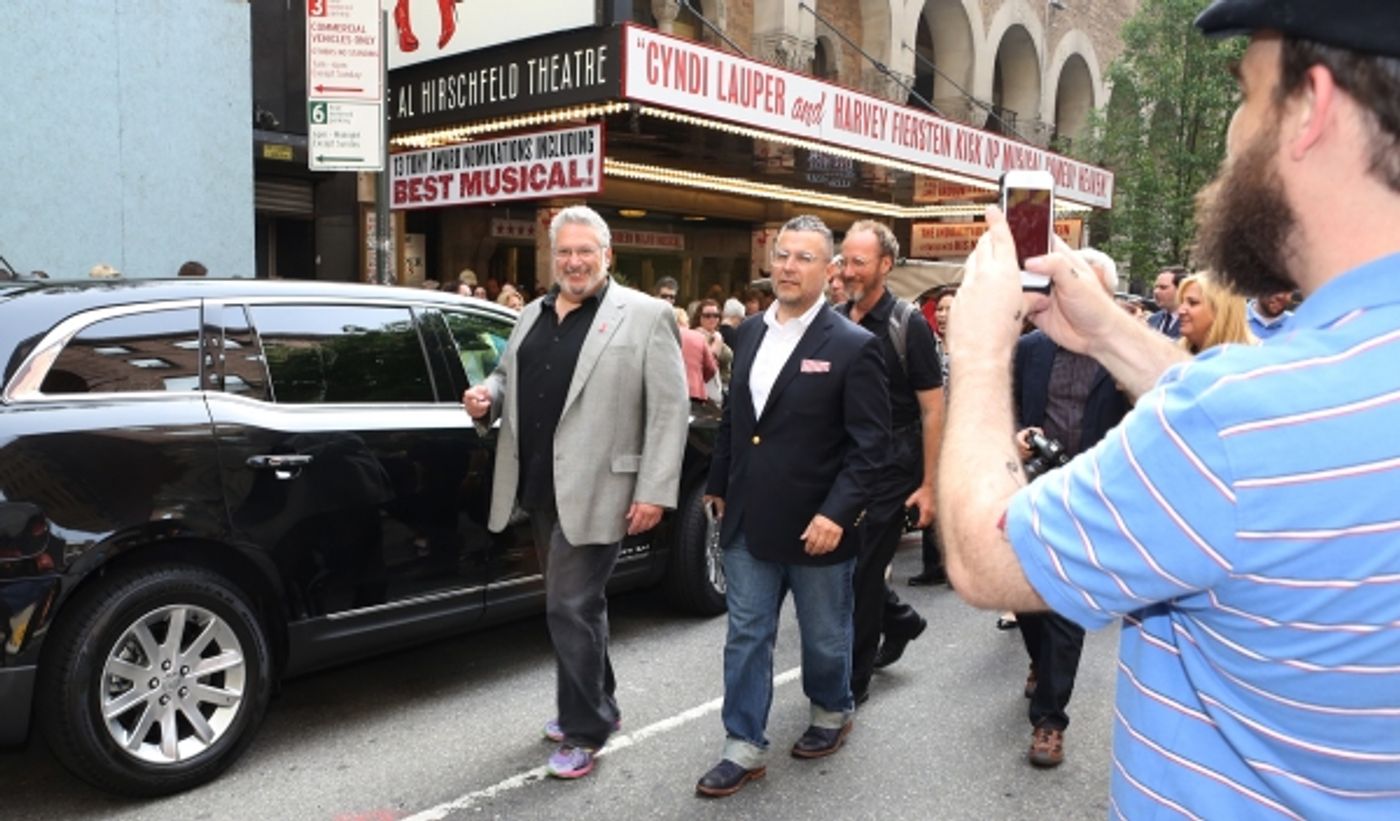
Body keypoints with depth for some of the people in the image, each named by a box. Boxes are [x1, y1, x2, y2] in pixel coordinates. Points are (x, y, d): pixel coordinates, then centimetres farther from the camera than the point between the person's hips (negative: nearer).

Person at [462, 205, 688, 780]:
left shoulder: (645, 316, -6)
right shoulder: (532, 315, 13)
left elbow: (669, 409, -10)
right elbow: (507, 377, 23)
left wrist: (655, 492, -15)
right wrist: (487, 398, -2)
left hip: (595, 492, -7)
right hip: (539, 488, 7)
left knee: (571, 608, -4)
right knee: (577, 604, 19)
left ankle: (584, 730, 13)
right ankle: (595, 705, 36)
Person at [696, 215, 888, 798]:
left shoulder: (853, 346, -12)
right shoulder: (750, 333, 6)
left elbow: (870, 441, -15)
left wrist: (837, 513, -22)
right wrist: (718, 485, 16)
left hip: (814, 525, -4)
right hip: (748, 519, 5)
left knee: (824, 636, 15)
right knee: (746, 636, 9)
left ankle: (832, 714, 42)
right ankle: (745, 748, 21)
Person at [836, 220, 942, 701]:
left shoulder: (908, 324, -10)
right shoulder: (834, 322, 4)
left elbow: (933, 409, -9)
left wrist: (928, 485, -12)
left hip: (890, 467, -5)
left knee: (862, 570, 0)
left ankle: (852, 681, 17)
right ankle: (900, 620, 40)